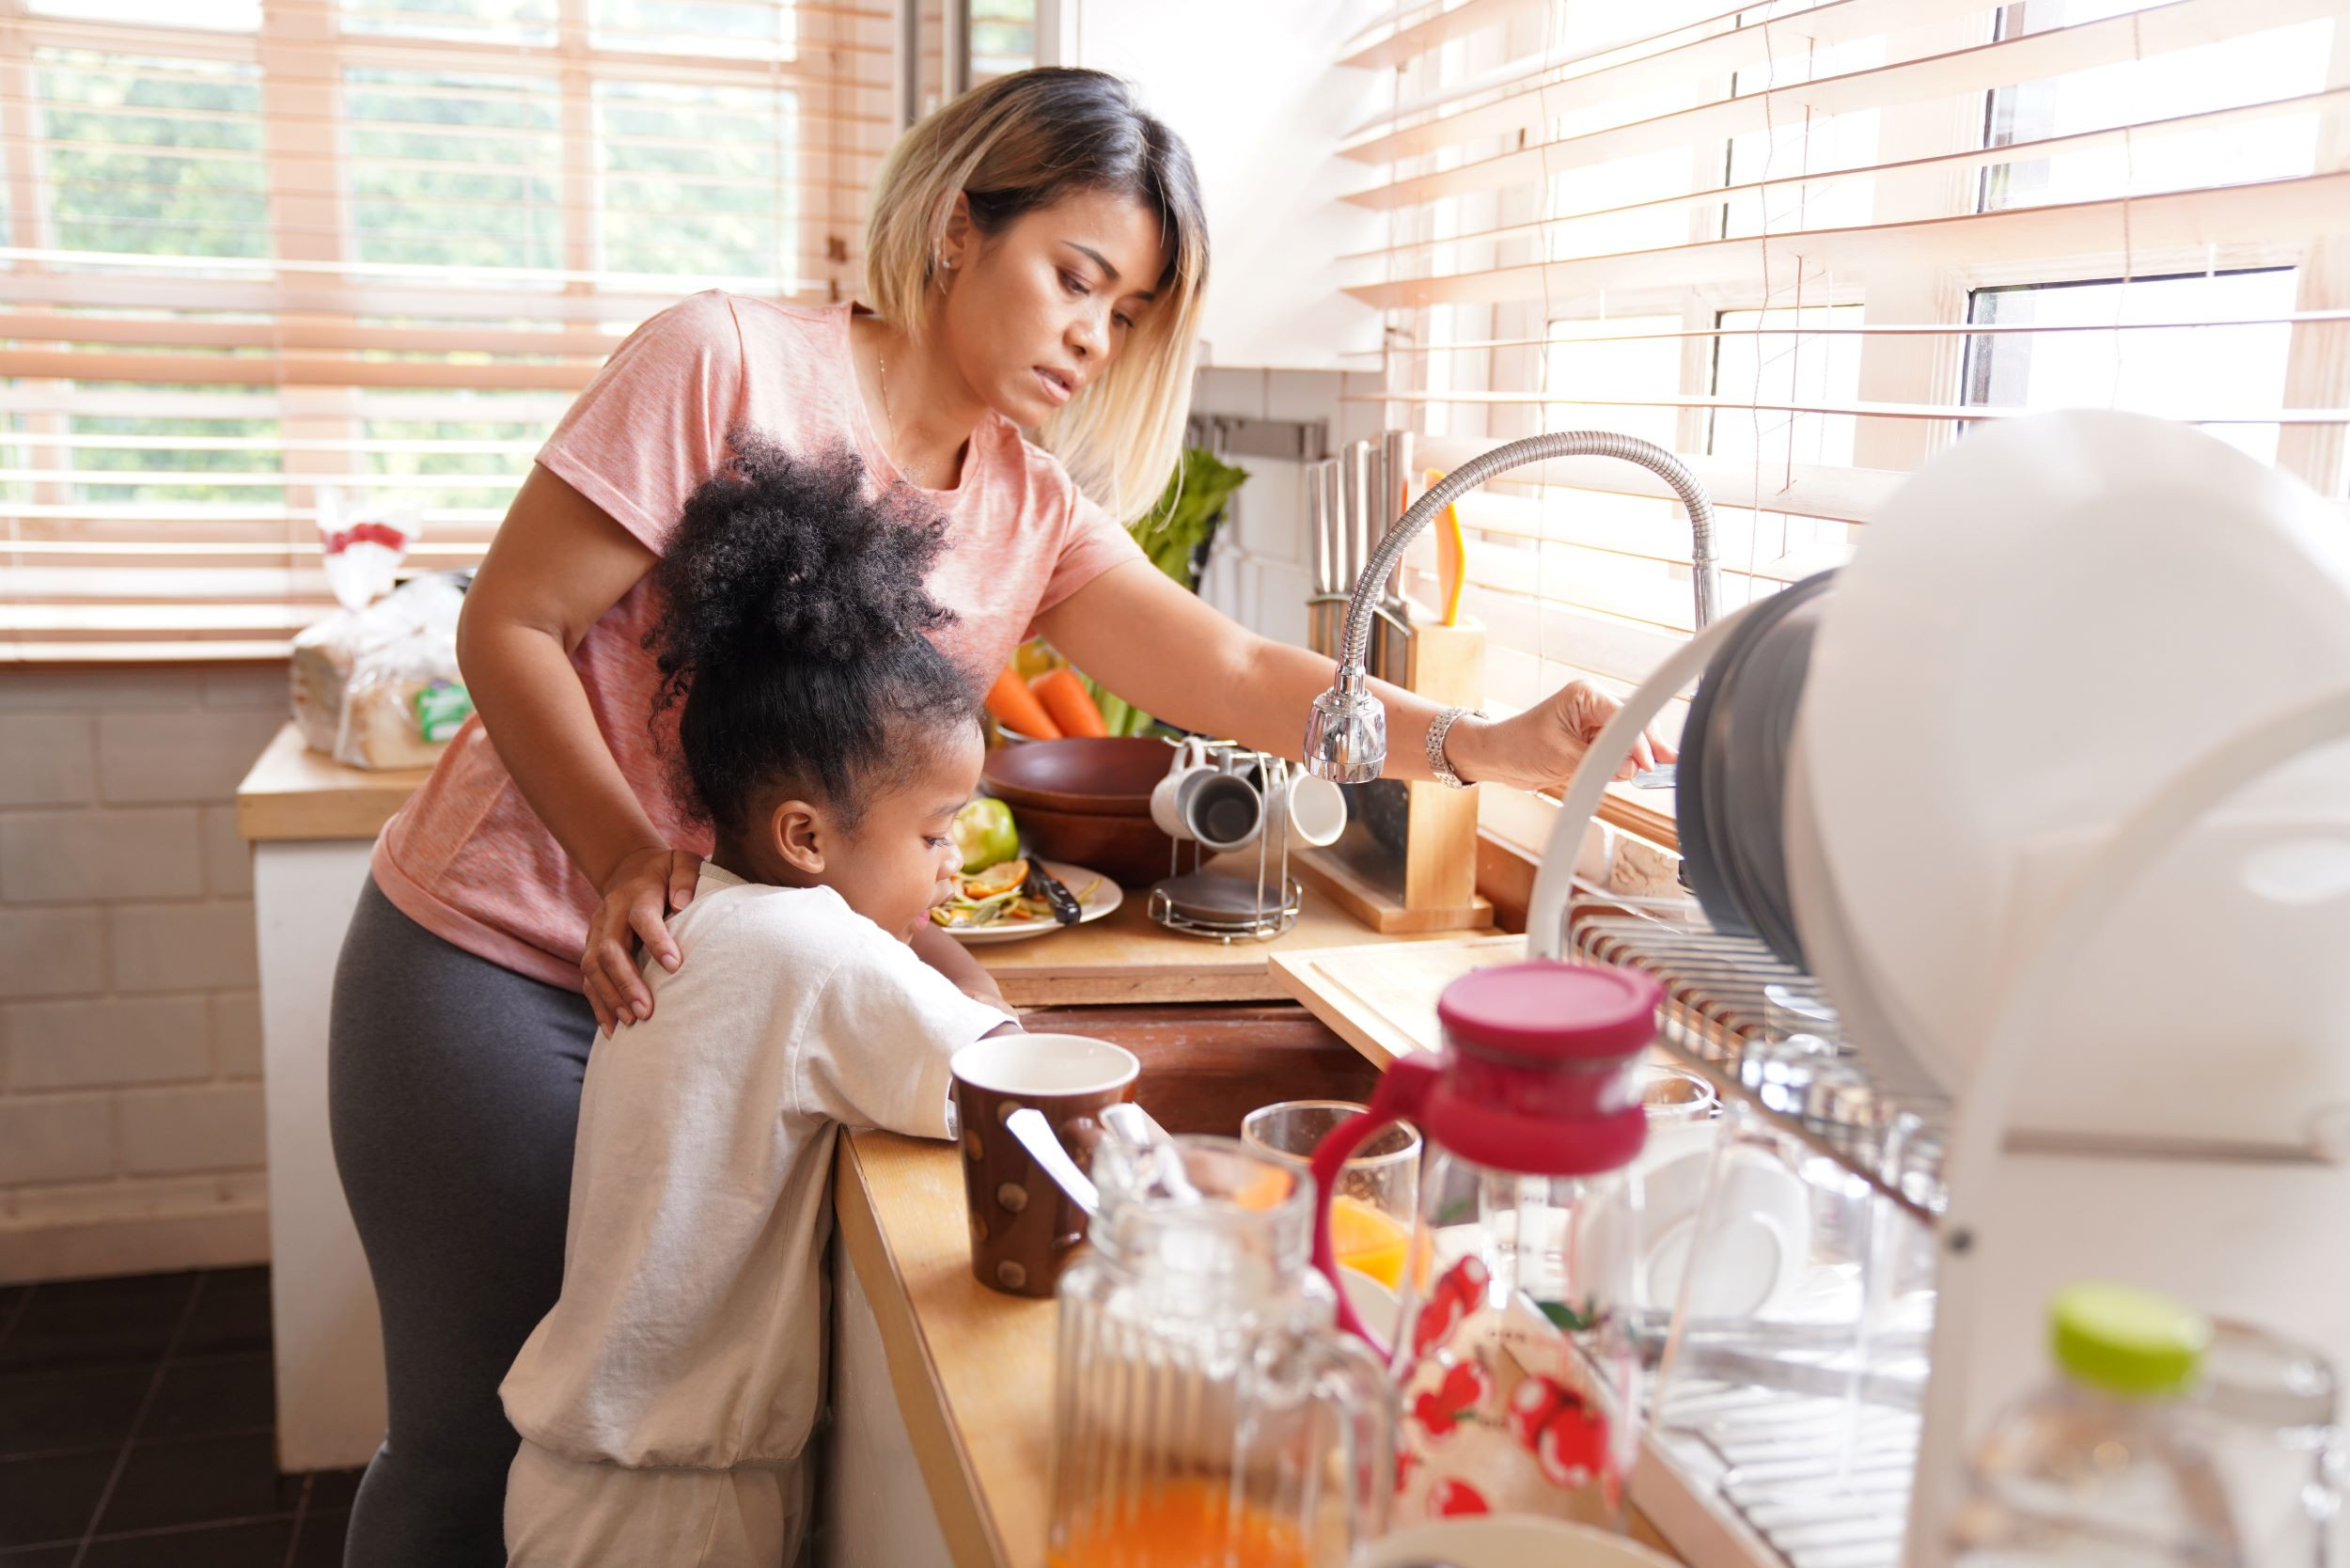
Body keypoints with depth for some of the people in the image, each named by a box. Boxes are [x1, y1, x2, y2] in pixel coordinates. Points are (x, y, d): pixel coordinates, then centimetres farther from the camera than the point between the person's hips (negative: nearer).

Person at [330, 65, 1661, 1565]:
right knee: (483, 1428, 4)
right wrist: (623, 857, -26)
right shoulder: (733, 362, -14)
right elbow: (507, 626, -13)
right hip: (504, 961, -5)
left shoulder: (1036, 517, 3)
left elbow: (1233, 673, -10)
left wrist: (1485, 743, -24)